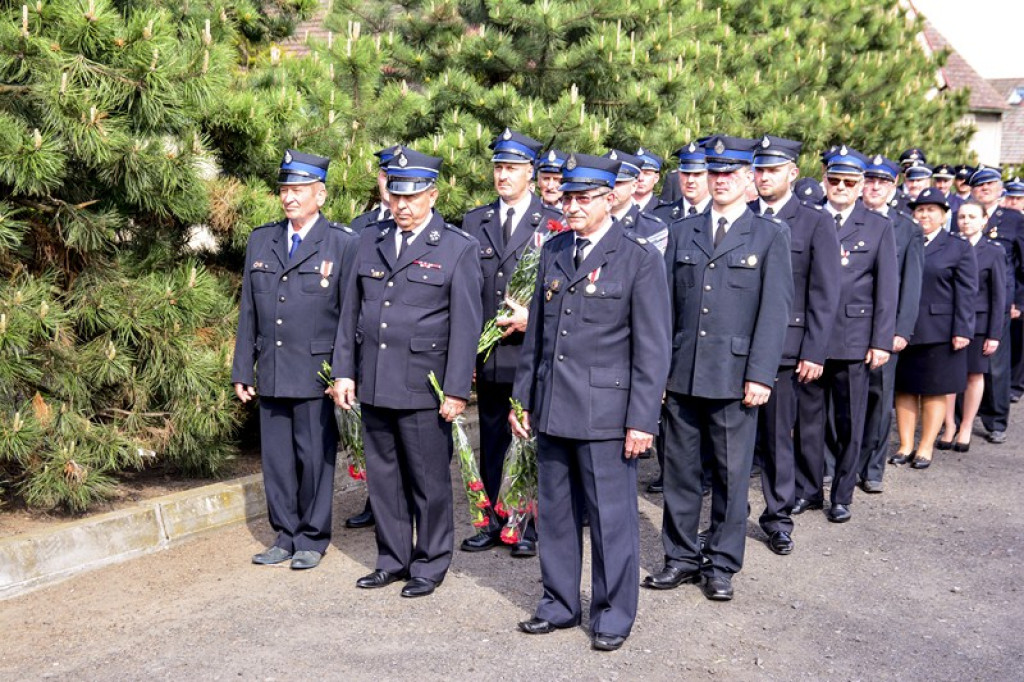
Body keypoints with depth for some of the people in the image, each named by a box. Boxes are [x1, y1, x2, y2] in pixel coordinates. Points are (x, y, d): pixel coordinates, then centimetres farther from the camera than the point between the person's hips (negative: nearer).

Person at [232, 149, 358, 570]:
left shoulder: (342, 244, -2)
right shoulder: (261, 241, 11)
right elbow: (248, 311, 13)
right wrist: (242, 370, 10)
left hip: (317, 374, -4)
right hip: (271, 374, 4)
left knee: (315, 457, 4)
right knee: (276, 458, 10)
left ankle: (312, 539, 19)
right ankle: (285, 536, 24)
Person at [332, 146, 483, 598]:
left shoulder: (459, 249, -3)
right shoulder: (370, 242, 10)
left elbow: (466, 325, -6)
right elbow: (351, 311, 13)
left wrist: (457, 390, -10)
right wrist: (343, 371, 8)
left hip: (423, 389, -4)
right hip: (373, 386, 5)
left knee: (429, 483, 5)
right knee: (383, 478, 13)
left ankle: (430, 566, 21)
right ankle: (392, 560, 28)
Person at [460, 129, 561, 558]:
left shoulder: (552, 224, 0)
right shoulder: (473, 222, 11)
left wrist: (533, 317, -15)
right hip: (487, 355, 4)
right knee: (492, 442, 12)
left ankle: (531, 527, 18)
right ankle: (495, 523, 24)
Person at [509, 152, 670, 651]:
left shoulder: (639, 258, -6)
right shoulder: (553, 252, 11)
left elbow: (652, 348, -8)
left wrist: (642, 420, -12)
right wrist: (522, 398, 13)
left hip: (605, 412, -5)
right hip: (552, 408, 6)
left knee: (611, 516, 4)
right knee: (554, 512, 14)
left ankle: (613, 614, 21)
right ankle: (559, 604, 31)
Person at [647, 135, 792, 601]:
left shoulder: (770, 236, 3)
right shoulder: (681, 233, 11)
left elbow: (775, 310, -4)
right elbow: (664, 304, 9)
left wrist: (760, 375, -12)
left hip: (734, 376, -3)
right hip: (681, 373, 3)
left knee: (731, 474, 6)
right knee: (680, 469, 9)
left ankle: (721, 564, 20)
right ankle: (681, 556, 23)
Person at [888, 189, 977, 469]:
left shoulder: (959, 247, 3)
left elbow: (966, 293, -2)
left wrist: (962, 330, -10)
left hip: (939, 332, -2)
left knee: (934, 392, 5)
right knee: (904, 389, 7)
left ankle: (925, 448, 14)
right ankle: (905, 446, 16)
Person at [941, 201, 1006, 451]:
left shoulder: (994, 252, 0)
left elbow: (998, 295, -1)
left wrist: (994, 334, -6)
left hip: (977, 322, -1)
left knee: (974, 375, 5)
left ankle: (965, 429, 16)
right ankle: (949, 426, 12)